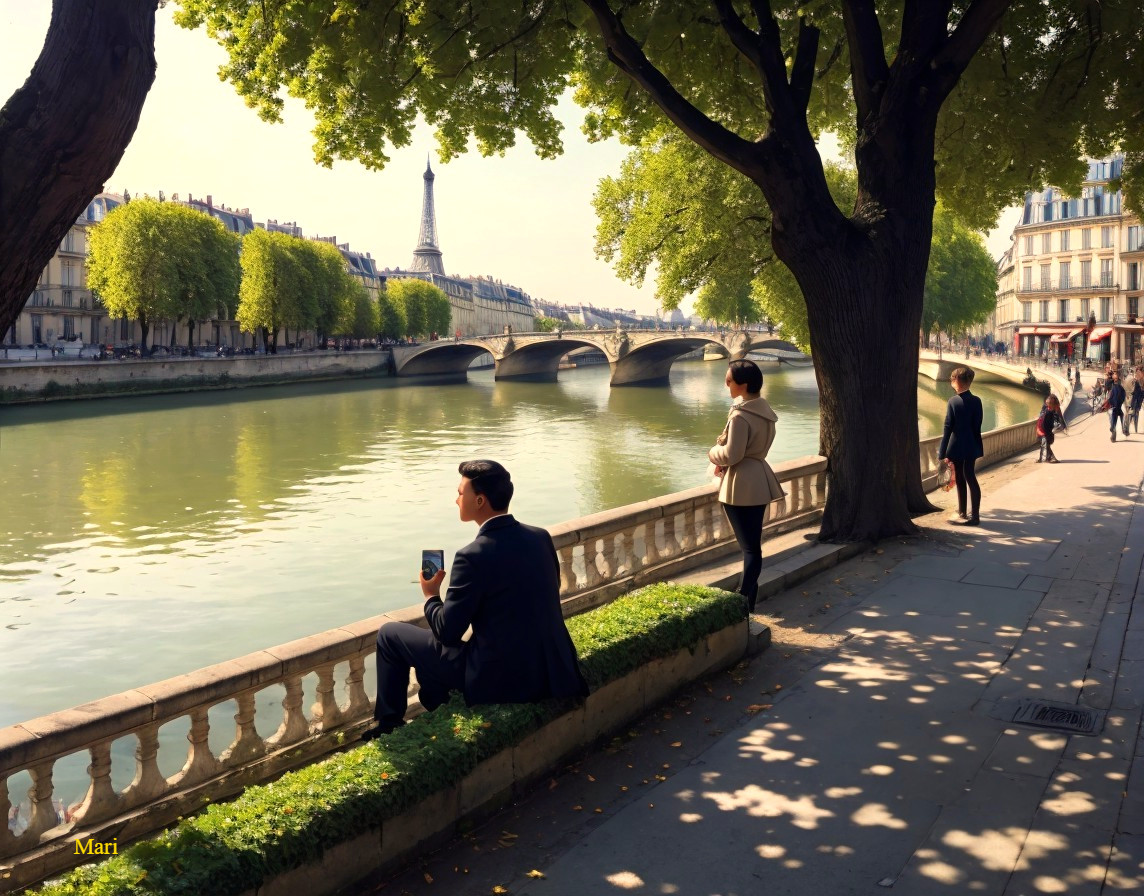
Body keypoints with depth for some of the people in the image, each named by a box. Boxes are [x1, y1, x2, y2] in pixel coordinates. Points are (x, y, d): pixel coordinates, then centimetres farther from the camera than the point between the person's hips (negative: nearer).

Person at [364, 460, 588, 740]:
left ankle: (389, 725, 23)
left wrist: (430, 596, 5)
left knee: (390, 633, 9)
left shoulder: (474, 556, -21)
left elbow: (448, 632, -15)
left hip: (499, 679, -7)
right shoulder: (540, 537, 0)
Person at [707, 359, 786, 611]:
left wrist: (713, 453, -1)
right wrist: (724, 462, 6)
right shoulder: (765, 410, 8)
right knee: (752, 543, 16)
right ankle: (747, 595, 27)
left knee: (749, 546, -3)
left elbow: (731, 454, -21)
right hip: (759, 481, 9)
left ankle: (744, 601, 3)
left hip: (741, 485, -9)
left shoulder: (741, 415, -21)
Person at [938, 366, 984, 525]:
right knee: (970, 477, 10)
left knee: (960, 480, 5)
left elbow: (948, 428, -12)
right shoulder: (976, 401, -2)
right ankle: (973, 514, 14)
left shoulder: (953, 401, -13)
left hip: (957, 447, -4)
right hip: (971, 447, 4)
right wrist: (977, 446, 10)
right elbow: (977, 426, 1)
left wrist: (943, 452, -9)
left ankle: (962, 513, 10)